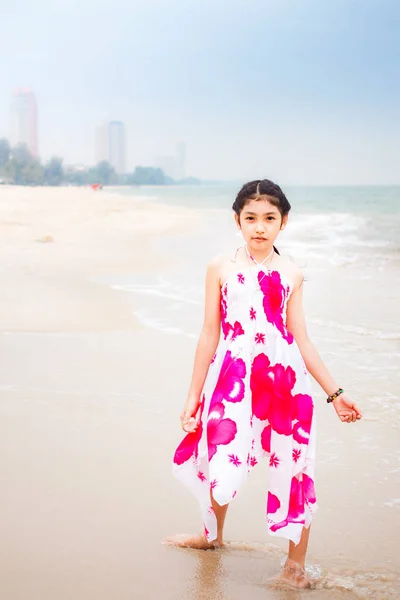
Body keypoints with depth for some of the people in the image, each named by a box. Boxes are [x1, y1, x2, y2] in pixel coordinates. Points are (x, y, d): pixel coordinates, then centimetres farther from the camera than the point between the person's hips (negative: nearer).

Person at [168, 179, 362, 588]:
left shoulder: (290, 275, 5)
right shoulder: (221, 269, 2)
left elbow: (301, 339, 9)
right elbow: (210, 335, 5)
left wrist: (334, 392, 7)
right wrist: (193, 395, 6)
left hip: (285, 377, 1)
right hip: (233, 376, 0)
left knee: (293, 466, 2)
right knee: (221, 460, 8)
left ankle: (295, 564, 17)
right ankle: (213, 534, 39)